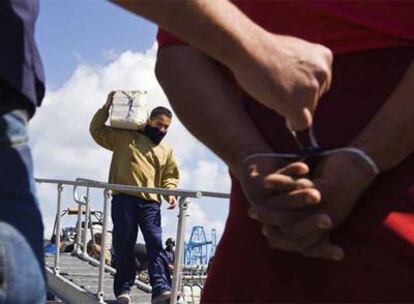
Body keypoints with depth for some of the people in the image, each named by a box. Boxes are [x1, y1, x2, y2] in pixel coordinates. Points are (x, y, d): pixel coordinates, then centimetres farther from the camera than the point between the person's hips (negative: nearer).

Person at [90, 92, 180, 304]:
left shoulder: (166, 150, 18)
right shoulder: (126, 137, 9)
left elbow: (170, 175, 20)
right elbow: (97, 130, 10)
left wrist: (170, 192, 0)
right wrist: (106, 108, 1)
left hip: (150, 202, 2)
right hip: (124, 199, -2)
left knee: (155, 243, -10)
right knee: (124, 245, 0)